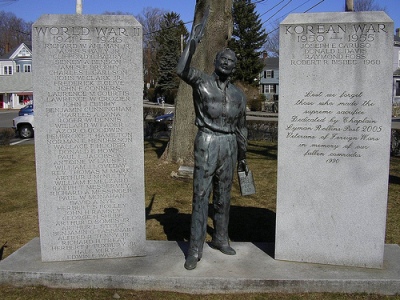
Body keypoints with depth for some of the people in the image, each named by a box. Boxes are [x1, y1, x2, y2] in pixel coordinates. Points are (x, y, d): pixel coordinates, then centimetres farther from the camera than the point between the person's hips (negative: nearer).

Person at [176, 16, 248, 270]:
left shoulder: (238, 95, 13)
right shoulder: (202, 82, -1)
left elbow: (241, 128, 18)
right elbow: (182, 70, -22)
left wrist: (243, 157, 20)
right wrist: (193, 43, -29)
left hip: (229, 146, 5)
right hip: (207, 144, -5)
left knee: (223, 197, 13)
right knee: (201, 196, -4)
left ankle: (220, 238, 30)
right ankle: (195, 249, 3)